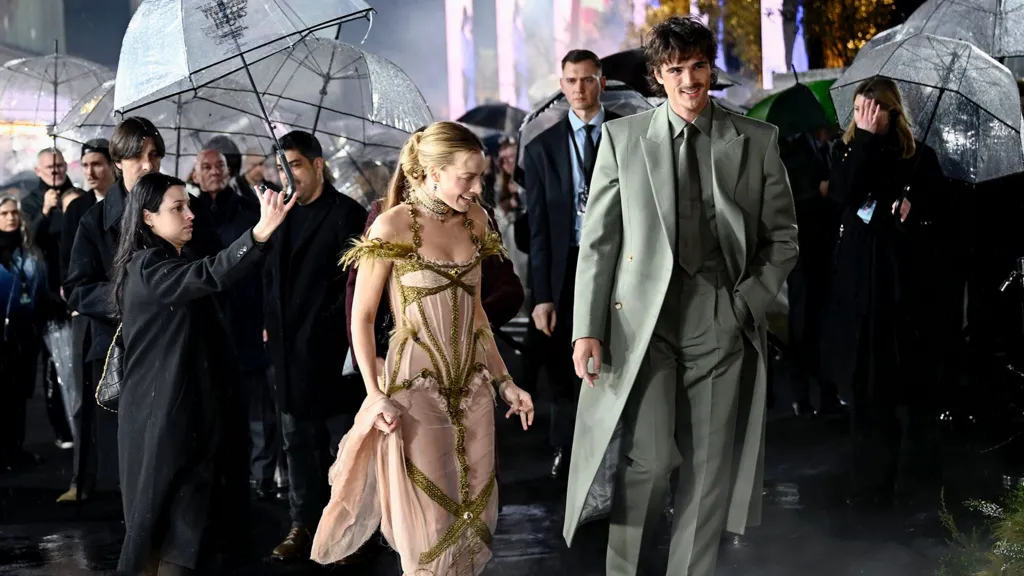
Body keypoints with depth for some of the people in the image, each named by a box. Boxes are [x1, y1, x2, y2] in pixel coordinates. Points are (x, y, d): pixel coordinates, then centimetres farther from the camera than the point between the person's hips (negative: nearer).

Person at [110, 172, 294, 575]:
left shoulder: (175, 264, 17)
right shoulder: (147, 269, -17)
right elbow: (209, 277, -35)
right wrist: (260, 233, -47)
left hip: (189, 407, 10)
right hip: (165, 412, -10)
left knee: (191, 514, 10)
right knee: (176, 517, -7)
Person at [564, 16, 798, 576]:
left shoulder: (757, 141, 7)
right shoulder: (622, 137, 6)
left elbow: (783, 237, 11)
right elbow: (598, 240, 4)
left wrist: (749, 301, -3)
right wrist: (588, 329, -3)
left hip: (721, 322, 2)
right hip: (643, 320, -1)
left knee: (709, 468, 4)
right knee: (648, 458, -12)